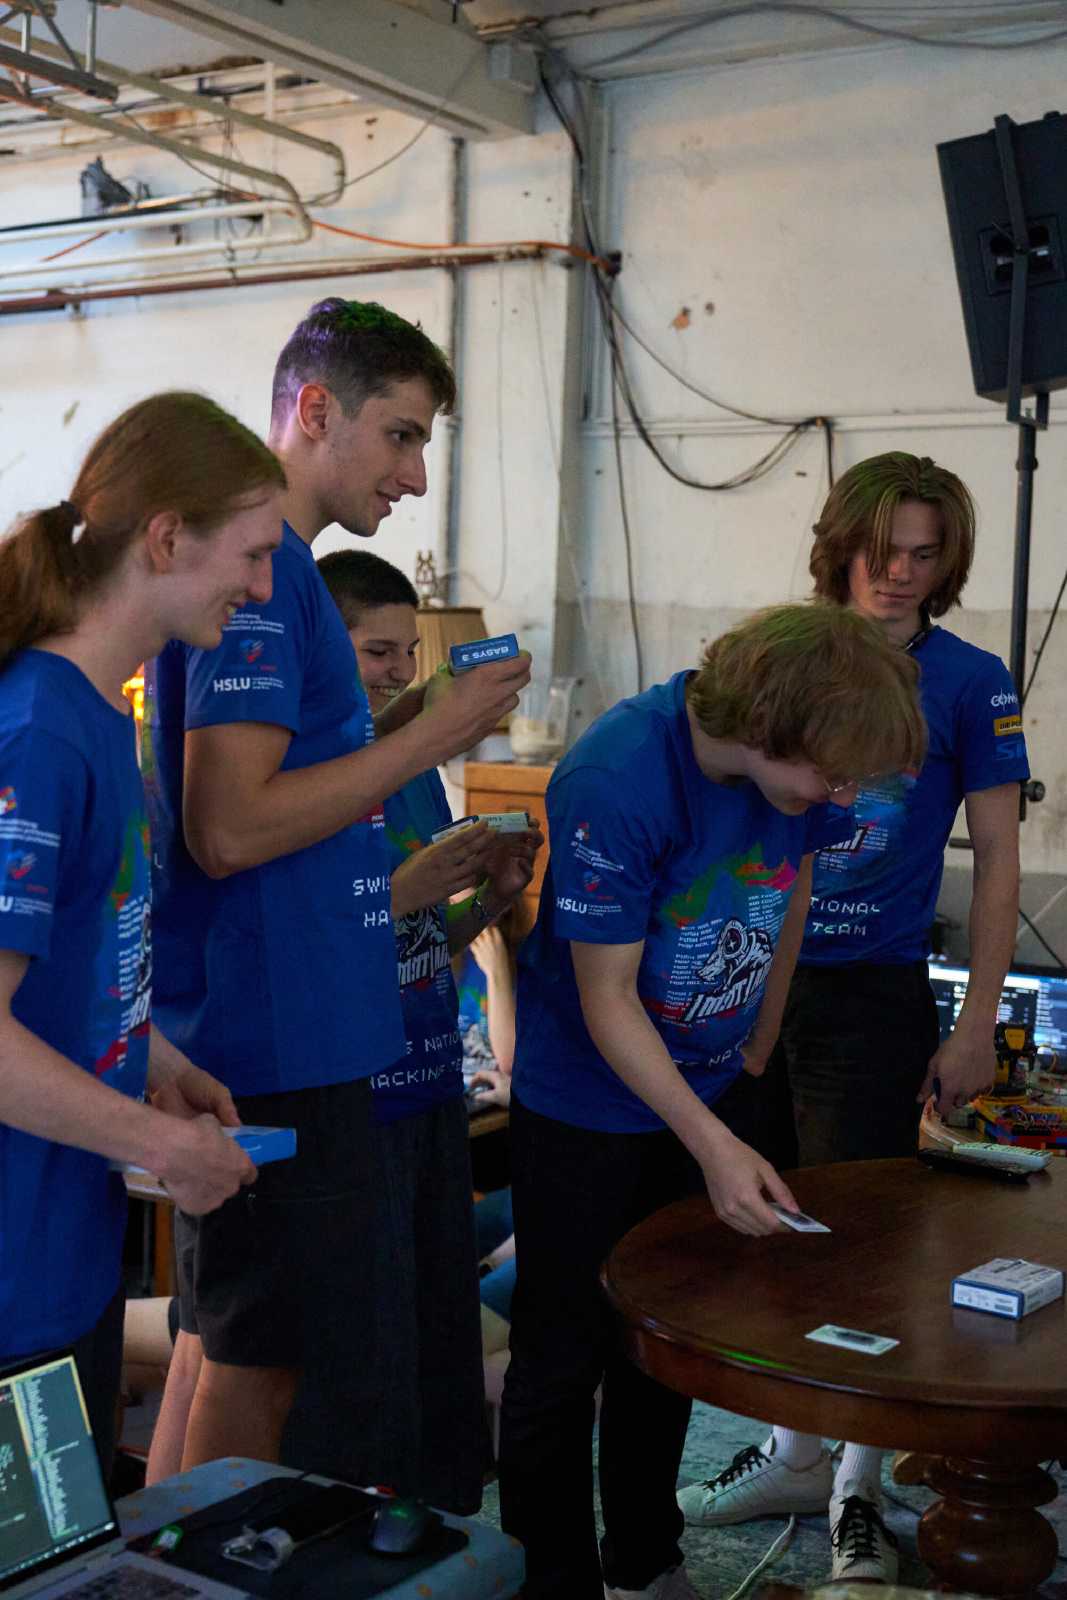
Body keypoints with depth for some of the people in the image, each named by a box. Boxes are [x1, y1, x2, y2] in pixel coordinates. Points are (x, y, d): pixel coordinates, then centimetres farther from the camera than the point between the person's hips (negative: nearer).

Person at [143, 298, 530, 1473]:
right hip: (276, 1037, -10)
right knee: (253, 1363, 3)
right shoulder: (257, 568, -16)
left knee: (235, 1342, 20)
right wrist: (426, 739, -17)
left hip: (286, 1032, 10)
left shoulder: (276, 567, 15)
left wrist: (408, 726, 9)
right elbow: (227, 829, -24)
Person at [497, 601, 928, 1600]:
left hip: (709, 1087, 6)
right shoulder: (614, 783, -32)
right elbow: (607, 998, -26)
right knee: (565, 1354, 4)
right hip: (585, 1100, -6)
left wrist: (756, 1051, 10)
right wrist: (715, 1145, -31)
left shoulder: (801, 767, -14)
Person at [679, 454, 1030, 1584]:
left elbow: (996, 862, -1)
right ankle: (794, 1452, 31)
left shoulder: (968, 683, -3)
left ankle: (857, 1492, 19)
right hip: (757, 979, 4)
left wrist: (976, 1027, -6)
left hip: (871, 994, -4)